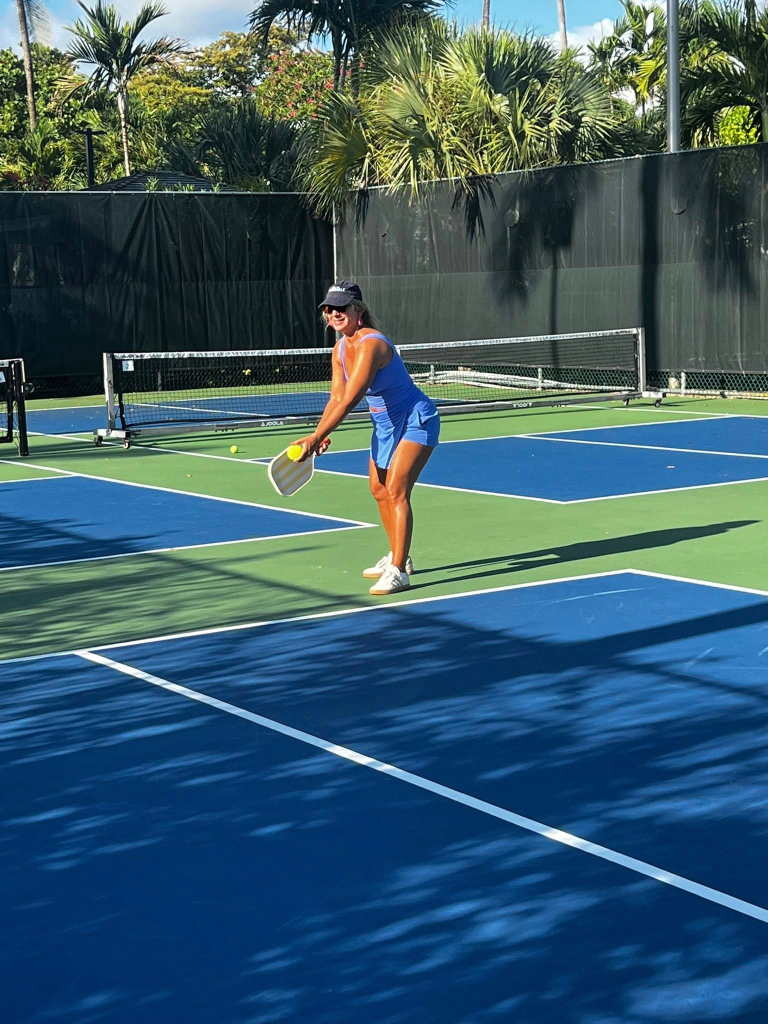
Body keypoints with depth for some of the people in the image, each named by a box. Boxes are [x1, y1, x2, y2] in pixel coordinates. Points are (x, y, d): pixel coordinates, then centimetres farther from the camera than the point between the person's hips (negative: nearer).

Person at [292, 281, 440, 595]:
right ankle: (397, 557, 30)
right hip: (385, 424, 10)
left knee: (396, 490, -18)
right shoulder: (340, 350, 0)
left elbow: (349, 401, -34)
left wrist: (316, 437, -35)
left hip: (416, 421, -10)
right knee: (379, 489, 15)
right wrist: (320, 434, -17)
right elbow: (336, 398, 0)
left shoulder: (371, 345, -29)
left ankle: (398, 571, -15)